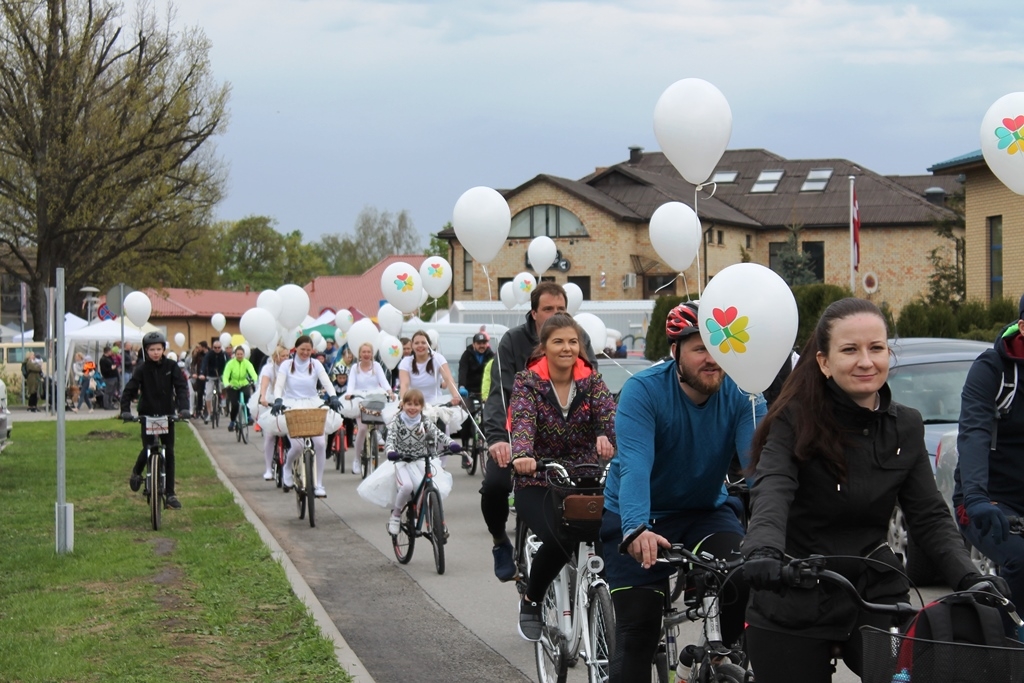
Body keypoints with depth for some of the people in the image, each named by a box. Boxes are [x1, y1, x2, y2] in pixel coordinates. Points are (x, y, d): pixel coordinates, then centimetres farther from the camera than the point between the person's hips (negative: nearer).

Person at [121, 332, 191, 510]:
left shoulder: (171, 366, -4)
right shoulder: (142, 369, -7)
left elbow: (181, 387, -10)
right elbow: (130, 390, -13)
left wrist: (183, 408, -26)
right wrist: (125, 410, -28)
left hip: (167, 415, 1)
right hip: (147, 415, -1)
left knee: (169, 452, -1)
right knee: (148, 450, -8)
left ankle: (170, 493, 2)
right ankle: (136, 473, 26)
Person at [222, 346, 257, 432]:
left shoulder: (247, 363, -13)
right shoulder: (231, 363, -16)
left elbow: (253, 373, -29)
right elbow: (225, 376, -24)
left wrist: (254, 380, -51)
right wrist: (227, 384, -45)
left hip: (244, 385, 0)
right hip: (233, 387, 0)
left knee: (247, 395, -32)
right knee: (235, 405, -12)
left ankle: (249, 416, -19)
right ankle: (232, 422, 16)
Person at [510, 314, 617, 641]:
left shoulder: (590, 380, 2)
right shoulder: (528, 381, -5)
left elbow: (607, 411, -17)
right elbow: (523, 421, -23)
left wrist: (606, 435, -42)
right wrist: (522, 455, -45)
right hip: (537, 484, -2)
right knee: (559, 539, -30)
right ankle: (530, 601, 0)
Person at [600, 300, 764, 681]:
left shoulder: (741, 394, -15)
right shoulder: (643, 390, -23)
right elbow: (634, 464, -36)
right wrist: (637, 531, -53)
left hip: (707, 508, 2)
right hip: (641, 518, -2)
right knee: (637, 632, -8)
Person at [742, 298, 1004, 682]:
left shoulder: (906, 427, 4)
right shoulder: (795, 419, -10)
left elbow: (930, 518, 2)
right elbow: (772, 491, -26)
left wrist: (969, 578, -16)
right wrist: (763, 551, -47)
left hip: (875, 598, 3)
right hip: (793, 607, -3)